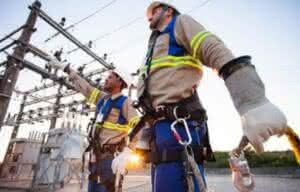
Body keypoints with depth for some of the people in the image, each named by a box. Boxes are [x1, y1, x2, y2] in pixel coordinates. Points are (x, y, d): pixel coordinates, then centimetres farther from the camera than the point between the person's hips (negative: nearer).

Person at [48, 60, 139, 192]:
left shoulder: (124, 102, -7)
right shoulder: (102, 98, 15)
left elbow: (137, 126, -17)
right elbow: (84, 87, 25)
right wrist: (65, 68, 32)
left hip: (110, 156, -7)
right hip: (95, 156, 8)